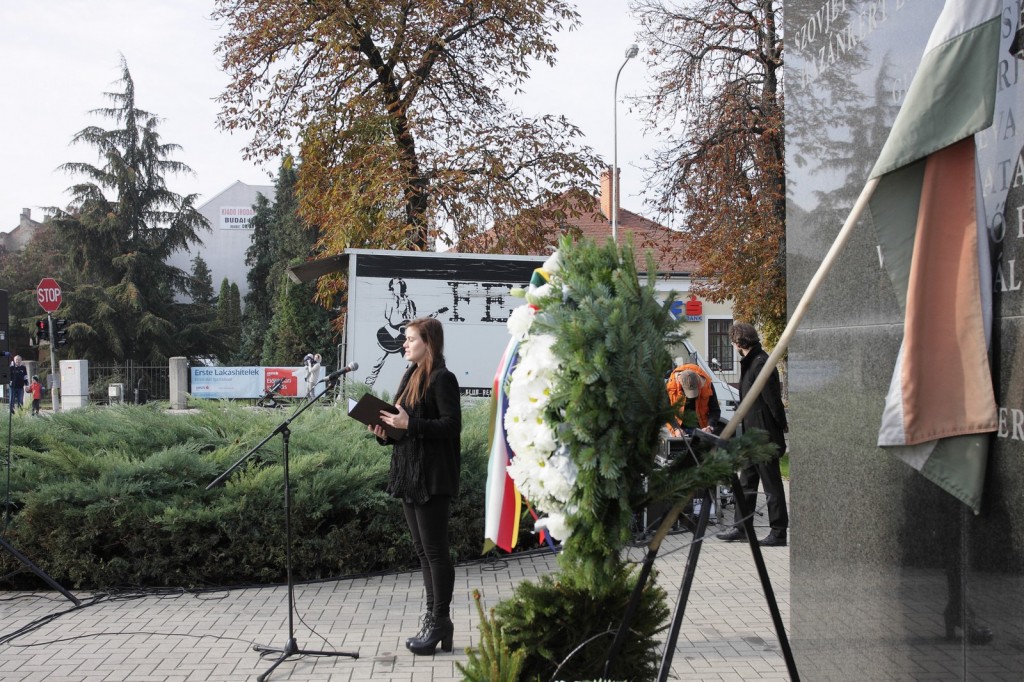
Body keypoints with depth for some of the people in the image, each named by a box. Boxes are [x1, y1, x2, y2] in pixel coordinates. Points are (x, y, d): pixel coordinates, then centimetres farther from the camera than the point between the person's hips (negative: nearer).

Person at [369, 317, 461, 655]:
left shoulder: (442, 379, -11)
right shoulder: (410, 376, 16)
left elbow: (452, 425, -19)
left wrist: (410, 424, -23)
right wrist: (386, 432, 2)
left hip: (432, 476, -10)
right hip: (407, 474, 10)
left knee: (434, 550, -3)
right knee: (423, 550, 13)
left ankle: (440, 621, 5)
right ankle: (433, 618, 20)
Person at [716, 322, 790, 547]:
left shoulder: (760, 363, -18)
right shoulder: (751, 362, 13)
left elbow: (772, 399, -19)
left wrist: (781, 426, -14)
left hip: (764, 436, -10)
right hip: (752, 435, 10)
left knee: (771, 484, -2)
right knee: (746, 483, 14)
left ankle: (779, 532, 4)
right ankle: (741, 528, 22)